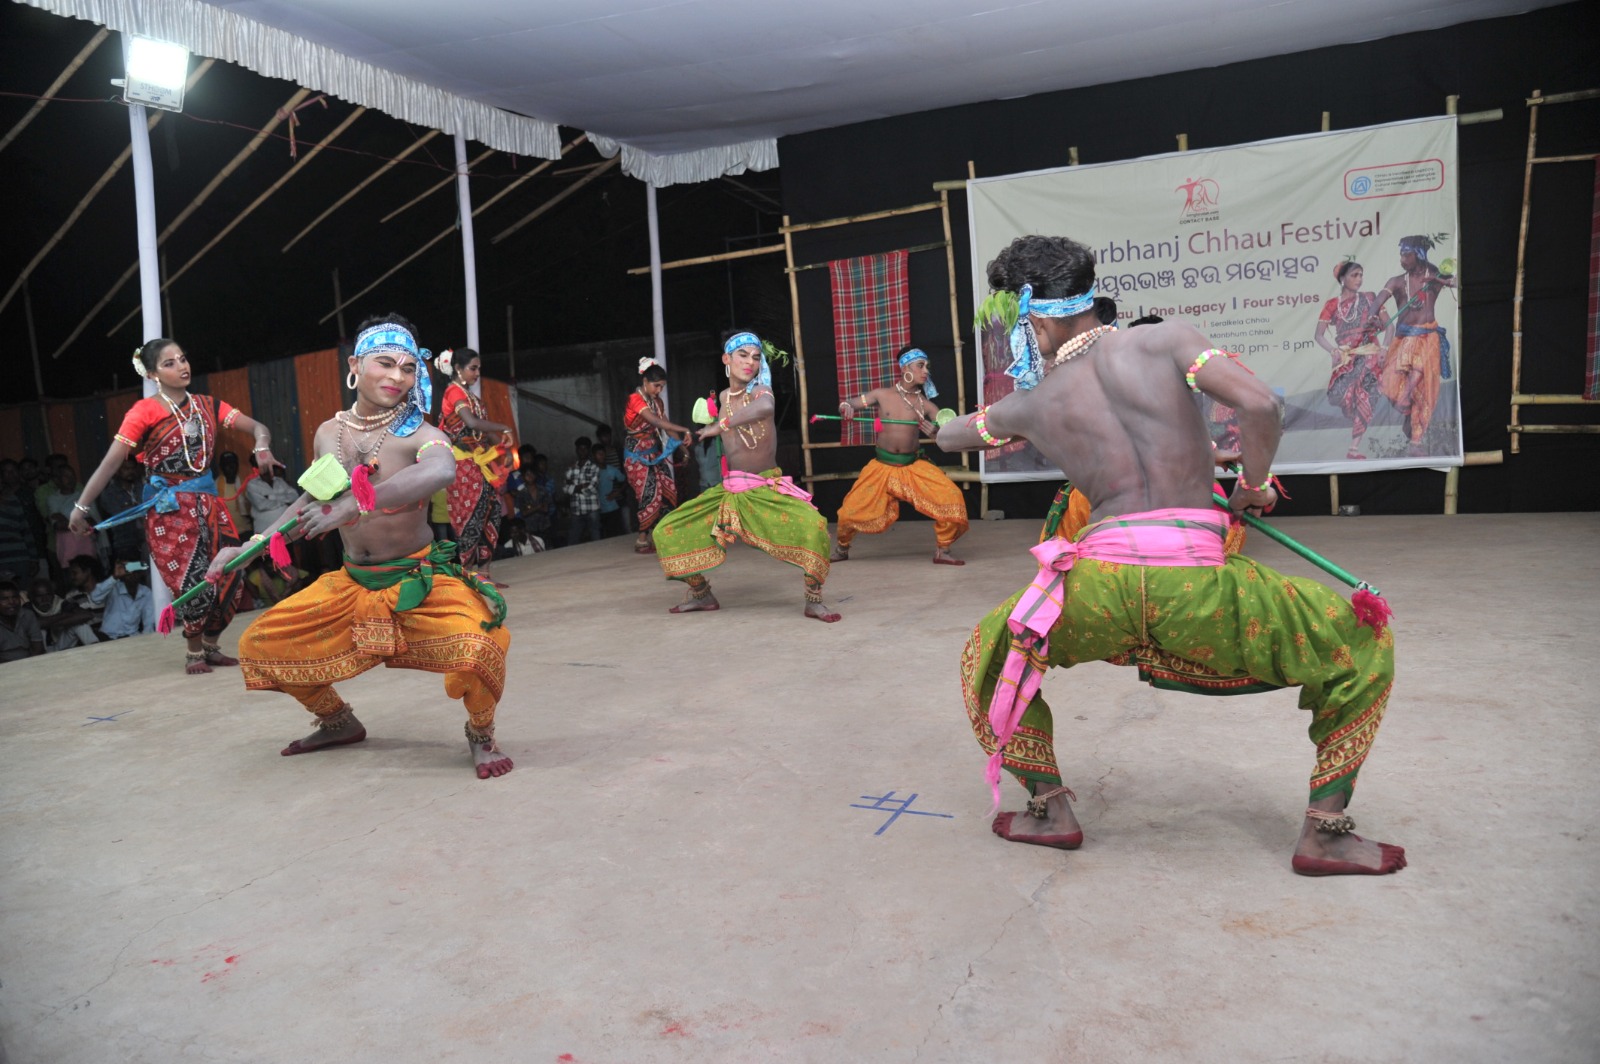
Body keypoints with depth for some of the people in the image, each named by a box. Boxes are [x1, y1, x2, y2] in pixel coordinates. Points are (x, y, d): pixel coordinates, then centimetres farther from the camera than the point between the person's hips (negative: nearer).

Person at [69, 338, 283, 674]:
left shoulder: (207, 405, 8)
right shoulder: (145, 411, -5)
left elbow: (256, 427, 4)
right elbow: (111, 462, -9)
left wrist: (262, 447, -19)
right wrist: (81, 508, -12)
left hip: (207, 503, 5)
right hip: (168, 509, -5)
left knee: (230, 579, 1)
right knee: (195, 585, -8)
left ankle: (210, 646, 23)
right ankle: (194, 653, 16)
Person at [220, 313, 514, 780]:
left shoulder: (417, 435, -18)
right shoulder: (328, 434, 0)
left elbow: (442, 470, -44)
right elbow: (312, 502, 16)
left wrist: (355, 503, -51)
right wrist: (248, 547, 12)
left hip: (420, 580, -6)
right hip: (351, 584, 6)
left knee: (480, 645, -33)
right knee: (259, 644, 9)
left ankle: (481, 734, 1)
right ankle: (339, 722, 32)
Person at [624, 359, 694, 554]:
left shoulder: (657, 402, 9)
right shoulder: (635, 399, -16)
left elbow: (666, 427, 3)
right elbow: (657, 422, -28)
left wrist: (682, 443, -16)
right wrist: (686, 431, -34)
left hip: (655, 453, 8)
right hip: (638, 454, -8)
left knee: (668, 491, 1)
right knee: (650, 494, -12)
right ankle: (642, 539, -2)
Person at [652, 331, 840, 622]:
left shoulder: (760, 391, -10)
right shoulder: (722, 397, 7)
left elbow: (766, 407, -37)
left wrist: (721, 425, -31)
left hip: (768, 491, -5)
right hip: (728, 490, 6)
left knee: (813, 527, -33)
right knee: (666, 532, 4)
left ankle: (814, 601, -15)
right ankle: (701, 594, 21)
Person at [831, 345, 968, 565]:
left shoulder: (924, 404, -3)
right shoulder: (882, 395, -3)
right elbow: (846, 405, 3)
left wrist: (938, 430, -29)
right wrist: (846, 408, -22)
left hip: (914, 467, 0)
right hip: (882, 466, 0)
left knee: (951, 497, -17)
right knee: (851, 510, 1)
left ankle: (942, 551, 2)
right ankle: (841, 550, 32)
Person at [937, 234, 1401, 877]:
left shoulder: (1032, 403, 16)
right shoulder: (1166, 340, 9)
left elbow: (949, 437, 36)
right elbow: (1260, 406, -5)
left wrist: (963, 424, 61)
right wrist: (1253, 486, 14)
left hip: (1099, 585, 1)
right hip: (1193, 585, -1)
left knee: (985, 656, 30)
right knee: (1362, 648, 22)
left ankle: (1049, 807, 25)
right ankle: (1326, 832, 21)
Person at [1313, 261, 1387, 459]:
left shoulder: (1369, 298, 9)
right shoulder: (1332, 305, 8)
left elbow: (1388, 324, 9)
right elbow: (1318, 334, 1)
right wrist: (1333, 351, -16)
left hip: (1367, 354, -1)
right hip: (1345, 357, 1)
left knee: (1361, 397, -11)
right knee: (1345, 395, -15)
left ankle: (1354, 448, -10)